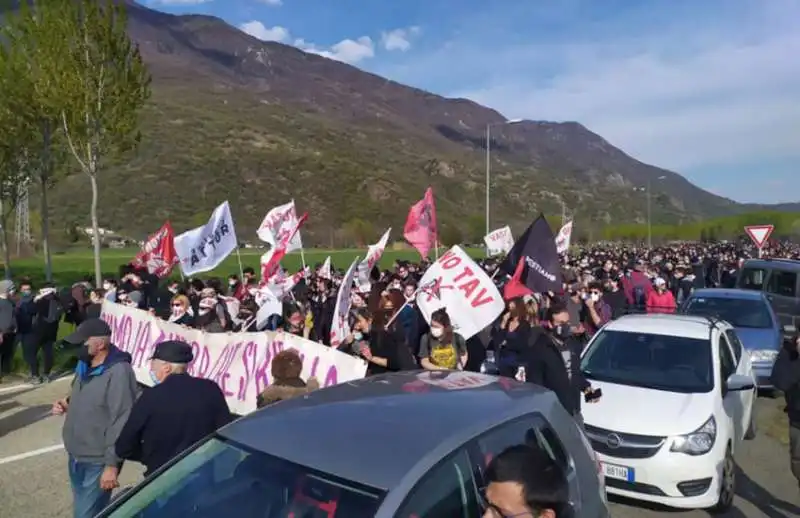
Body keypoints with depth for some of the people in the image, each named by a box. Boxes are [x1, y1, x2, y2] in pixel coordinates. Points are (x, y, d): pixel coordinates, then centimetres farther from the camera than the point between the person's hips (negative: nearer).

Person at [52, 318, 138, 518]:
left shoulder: (118, 372, -26)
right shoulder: (85, 365, 2)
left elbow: (121, 422, -24)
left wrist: (112, 464, -21)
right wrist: (68, 404, -2)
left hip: (98, 462, -9)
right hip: (76, 456, 9)